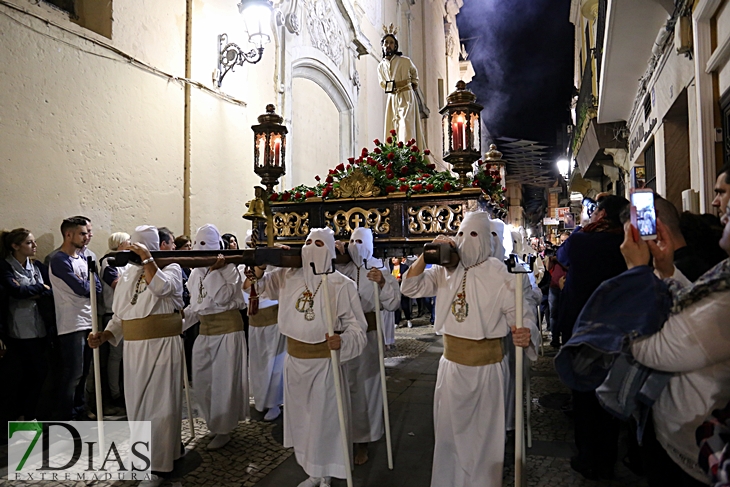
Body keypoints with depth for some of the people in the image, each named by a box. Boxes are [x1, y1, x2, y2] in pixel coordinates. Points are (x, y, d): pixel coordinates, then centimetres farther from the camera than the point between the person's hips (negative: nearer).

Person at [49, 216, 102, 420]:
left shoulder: (83, 257, 13)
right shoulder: (60, 260, -13)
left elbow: (98, 287, 6)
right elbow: (81, 289, -19)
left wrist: (83, 284, -11)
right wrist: (88, 284, 1)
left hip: (88, 321, 8)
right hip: (72, 324, -8)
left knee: (84, 371, 17)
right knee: (73, 373, -2)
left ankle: (80, 410, 30)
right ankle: (66, 418, 10)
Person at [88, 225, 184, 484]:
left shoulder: (171, 268, -3)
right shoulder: (126, 277, 11)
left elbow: (161, 287, -26)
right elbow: (119, 317, 12)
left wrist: (147, 259, -23)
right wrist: (104, 335, -5)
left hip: (162, 348, -6)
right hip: (134, 349, 6)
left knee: (159, 405, -1)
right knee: (137, 404, 16)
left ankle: (157, 465, 11)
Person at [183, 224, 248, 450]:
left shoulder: (229, 269, -10)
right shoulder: (196, 273, 10)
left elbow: (221, 297, -26)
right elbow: (195, 305, 15)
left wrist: (214, 270, -23)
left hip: (227, 327, -7)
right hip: (205, 330, 7)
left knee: (224, 381, 1)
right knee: (202, 380, 13)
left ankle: (223, 430, 16)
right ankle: (213, 423, 34)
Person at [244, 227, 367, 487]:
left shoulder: (342, 285, -15)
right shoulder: (288, 276, -2)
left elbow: (357, 328, -13)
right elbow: (253, 286, 12)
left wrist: (343, 341, -34)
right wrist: (258, 272, -10)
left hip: (324, 363, -5)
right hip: (295, 361, 5)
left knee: (325, 419, 7)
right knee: (301, 418, 19)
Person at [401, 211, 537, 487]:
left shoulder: (499, 275, -12)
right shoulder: (446, 271, -1)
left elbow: (520, 315, -13)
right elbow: (410, 288, -4)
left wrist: (525, 334, -36)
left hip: (485, 365, -4)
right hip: (451, 363, 4)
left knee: (484, 430, 11)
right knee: (449, 428, 19)